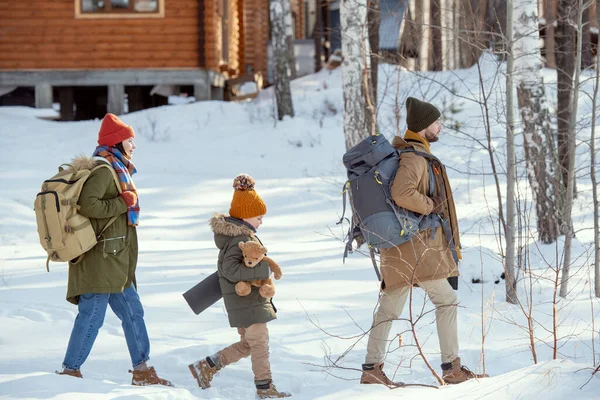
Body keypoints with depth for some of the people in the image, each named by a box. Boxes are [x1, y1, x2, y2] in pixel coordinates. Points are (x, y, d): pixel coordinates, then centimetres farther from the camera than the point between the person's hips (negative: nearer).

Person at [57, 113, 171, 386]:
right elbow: (88, 205, -26)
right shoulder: (103, 170, -15)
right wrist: (124, 203, -17)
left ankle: (141, 370, 20)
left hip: (115, 261, 10)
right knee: (92, 315, -7)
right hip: (99, 259, -10)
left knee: (133, 312, 14)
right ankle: (70, 371, -2)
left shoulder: (117, 170, 15)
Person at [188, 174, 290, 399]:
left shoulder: (241, 234, 11)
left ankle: (205, 367, 19)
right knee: (259, 343, -1)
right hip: (246, 301, -11)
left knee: (247, 344, 17)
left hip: (249, 300, 11)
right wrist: (261, 270, -28)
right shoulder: (239, 239, -21)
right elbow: (231, 270, -30)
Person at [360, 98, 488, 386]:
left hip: (396, 244, 10)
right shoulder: (414, 158, -15)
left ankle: (372, 368, 11)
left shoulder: (402, 153, 16)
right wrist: (432, 206, -17)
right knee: (446, 300, -5)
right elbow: (402, 194, -30)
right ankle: (452, 367, -6)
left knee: (389, 308, 10)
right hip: (417, 242, -10)